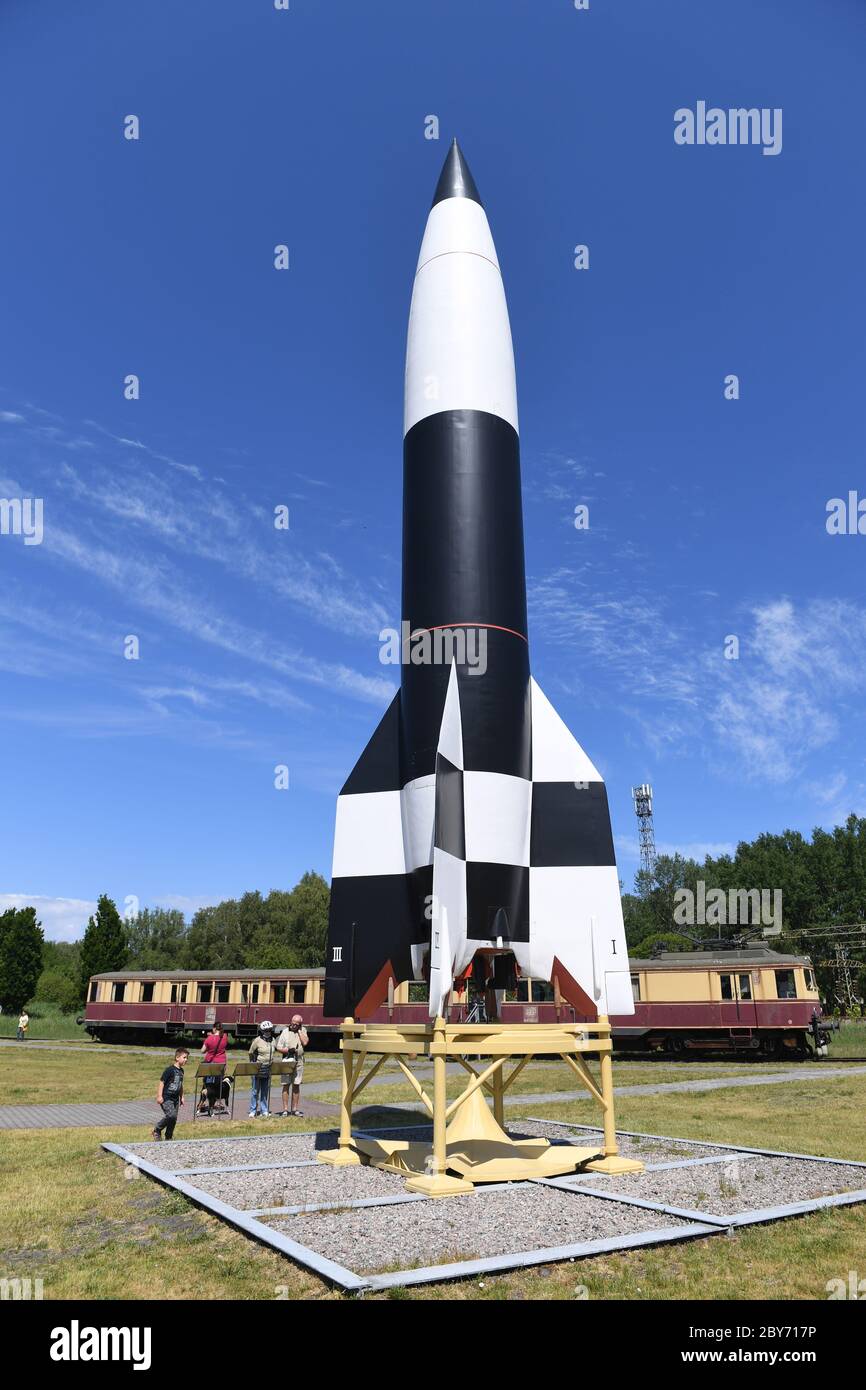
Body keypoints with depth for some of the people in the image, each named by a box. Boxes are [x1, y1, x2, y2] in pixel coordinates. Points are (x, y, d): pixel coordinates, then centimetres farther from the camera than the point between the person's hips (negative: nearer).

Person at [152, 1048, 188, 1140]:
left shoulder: (181, 1071, 11)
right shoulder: (169, 1070, -14)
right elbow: (161, 1082, -14)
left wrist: (181, 1097, 22)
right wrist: (159, 1096, -18)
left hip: (175, 1099, 8)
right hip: (166, 1098, -8)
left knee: (174, 1119, 6)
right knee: (171, 1115, -20)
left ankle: (169, 1137, 20)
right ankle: (156, 1130, 0)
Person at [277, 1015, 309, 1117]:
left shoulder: (302, 1031, 6)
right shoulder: (285, 1031, 0)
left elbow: (305, 1042, -10)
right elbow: (278, 1048, -1)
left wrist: (299, 1030, -8)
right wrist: (288, 1050, -18)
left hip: (298, 1062, 2)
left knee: (296, 1085, 7)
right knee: (286, 1085, 0)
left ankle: (294, 1109, 14)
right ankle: (285, 1109, 5)